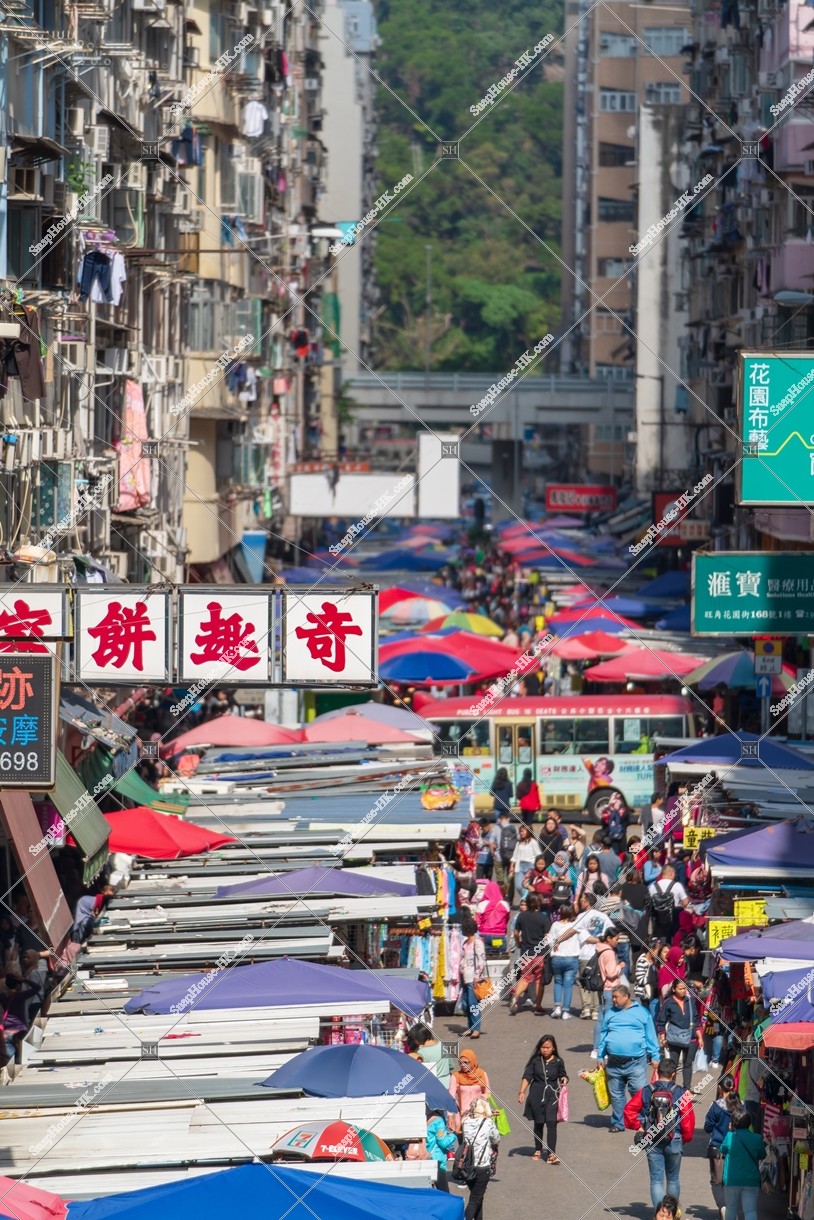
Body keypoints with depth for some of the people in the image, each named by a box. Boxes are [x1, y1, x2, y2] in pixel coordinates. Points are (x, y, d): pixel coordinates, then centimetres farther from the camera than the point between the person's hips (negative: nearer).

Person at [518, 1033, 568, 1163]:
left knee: (551, 1123, -12)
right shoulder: (535, 1061, -1)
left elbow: (563, 1075, 13)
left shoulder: (558, 1062, 0)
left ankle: (551, 1154, -14)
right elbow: (527, 1077, -4)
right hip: (537, 1095, 1)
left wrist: (564, 1079, -11)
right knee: (538, 1124, 13)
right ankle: (538, 1150, 29)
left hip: (552, 1095, -1)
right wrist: (522, 1091, -15)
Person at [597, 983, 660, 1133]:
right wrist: (601, 1057, 10)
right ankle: (618, 1123, 19)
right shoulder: (611, 1013, 11)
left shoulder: (641, 1012, 5)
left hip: (636, 1062, -3)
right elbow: (603, 1035, 15)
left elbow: (651, 1036, 6)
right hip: (614, 1063, 3)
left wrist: (655, 1057, 2)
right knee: (616, 1095, 9)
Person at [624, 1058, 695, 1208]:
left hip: (652, 1142, 0)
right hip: (674, 1141, 0)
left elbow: (629, 1110, -3)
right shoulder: (681, 1093, -7)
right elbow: (688, 1119, -7)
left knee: (656, 1179, 3)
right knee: (673, 1178, 17)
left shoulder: (646, 1091, -3)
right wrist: (686, 1138, 8)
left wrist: (638, 1127, 9)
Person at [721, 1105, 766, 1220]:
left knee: (731, 1210, 16)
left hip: (731, 1180, 0)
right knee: (750, 1211, -5)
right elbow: (762, 1155, 10)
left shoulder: (729, 1137, -8)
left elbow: (723, 1149, 11)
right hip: (752, 1181, 0)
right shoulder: (757, 1139, -5)